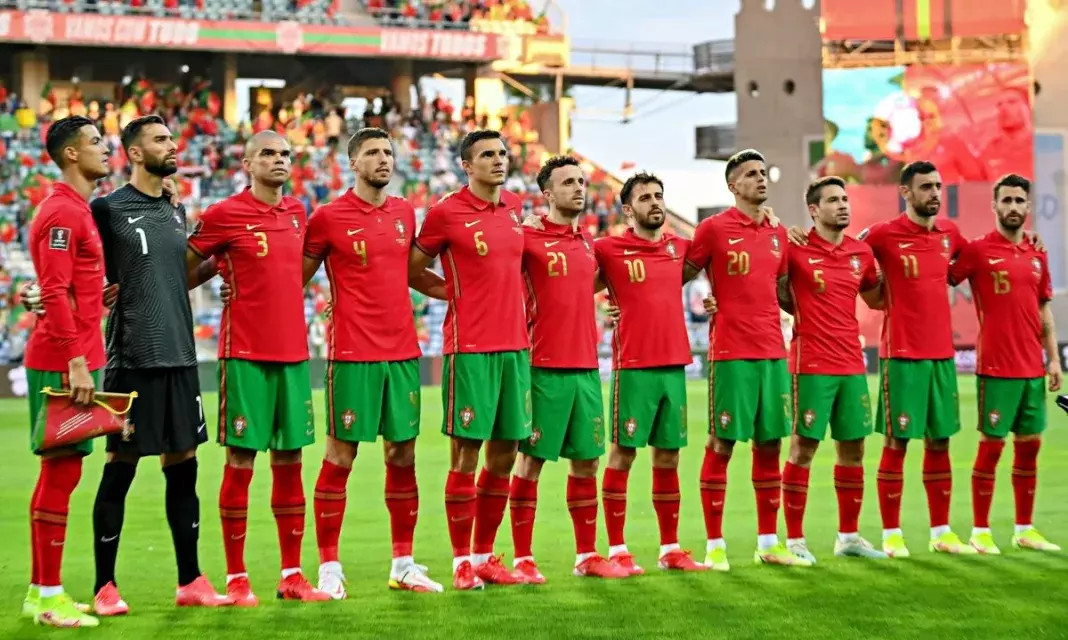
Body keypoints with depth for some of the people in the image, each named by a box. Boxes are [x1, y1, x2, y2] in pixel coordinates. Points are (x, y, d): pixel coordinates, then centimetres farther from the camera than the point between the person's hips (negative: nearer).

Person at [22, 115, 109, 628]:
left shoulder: (78, 210, 17)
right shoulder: (62, 212, -13)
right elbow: (55, 294, -20)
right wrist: (76, 362, -23)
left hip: (72, 361, 10)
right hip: (63, 364, -10)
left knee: (60, 470, 13)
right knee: (62, 469, -6)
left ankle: (40, 590, 20)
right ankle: (49, 597, -2)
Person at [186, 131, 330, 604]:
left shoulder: (297, 213, 12)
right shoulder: (224, 215, -6)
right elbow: (180, 269, 1)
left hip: (293, 353, 6)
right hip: (245, 355, -5)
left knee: (290, 463, 8)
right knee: (240, 463, -2)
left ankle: (292, 575, 15)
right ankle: (236, 579, 5)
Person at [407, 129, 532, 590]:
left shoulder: (514, 207, 12)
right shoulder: (446, 213, -6)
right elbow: (412, 268, 3)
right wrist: (454, 292, 0)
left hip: (515, 344, 6)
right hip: (469, 348, -6)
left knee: (504, 453, 8)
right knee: (467, 452, -4)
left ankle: (485, 555, 18)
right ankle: (462, 561, 4)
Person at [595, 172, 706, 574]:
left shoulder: (679, 248, 11)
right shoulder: (609, 249, -3)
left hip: (674, 364, 5)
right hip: (633, 367, -5)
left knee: (668, 457, 9)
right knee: (623, 454, -2)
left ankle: (670, 549, 16)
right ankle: (617, 550, 4)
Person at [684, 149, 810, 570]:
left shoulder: (778, 233, 14)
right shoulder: (714, 228, -3)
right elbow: (680, 277, 2)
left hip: (773, 352, 6)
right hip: (731, 354, -6)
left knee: (769, 445, 9)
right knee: (721, 445, -2)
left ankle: (768, 543, 18)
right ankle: (714, 546, 3)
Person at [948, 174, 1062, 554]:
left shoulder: (1037, 255, 11)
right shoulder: (977, 251, -6)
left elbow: (1044, 310, 15)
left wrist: (1054, 358, 11)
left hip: (1033, 368, 6)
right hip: (996, 368, -6)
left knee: (1029, 445, 10)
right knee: (991, 445, -2)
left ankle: (1024, 529, 20)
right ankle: (980, 532, 6)